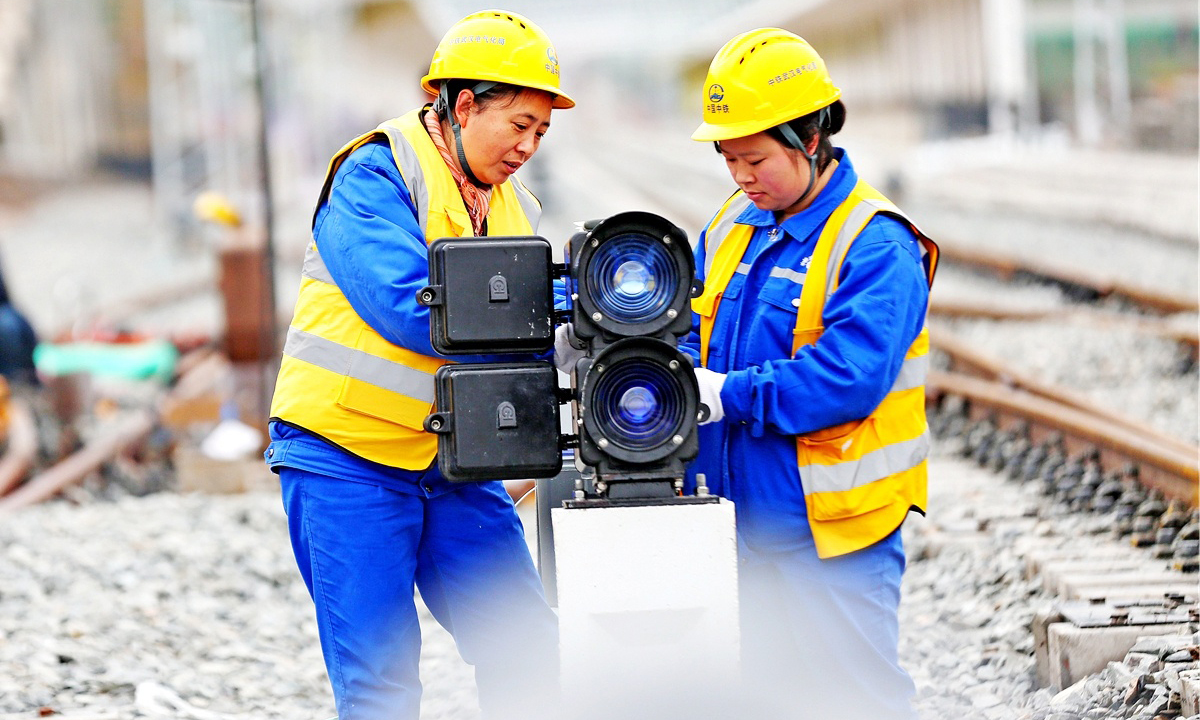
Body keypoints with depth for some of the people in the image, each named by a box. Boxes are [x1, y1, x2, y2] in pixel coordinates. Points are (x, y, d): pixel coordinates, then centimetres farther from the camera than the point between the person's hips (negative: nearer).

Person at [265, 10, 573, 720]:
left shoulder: (517, 210, 13)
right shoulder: (375, 176, -10)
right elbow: (408, 306, -25)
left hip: (453, 466, 7)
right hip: (348, 456, -7)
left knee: (529, 657, 2)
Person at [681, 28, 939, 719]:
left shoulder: (876, 246, -14)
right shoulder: (733, 227, 9)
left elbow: (849, 377, -24)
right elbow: (691, 325, 15)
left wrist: (728, 394, -23)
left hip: (832, 530, -7)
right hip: (742, 521, 7)